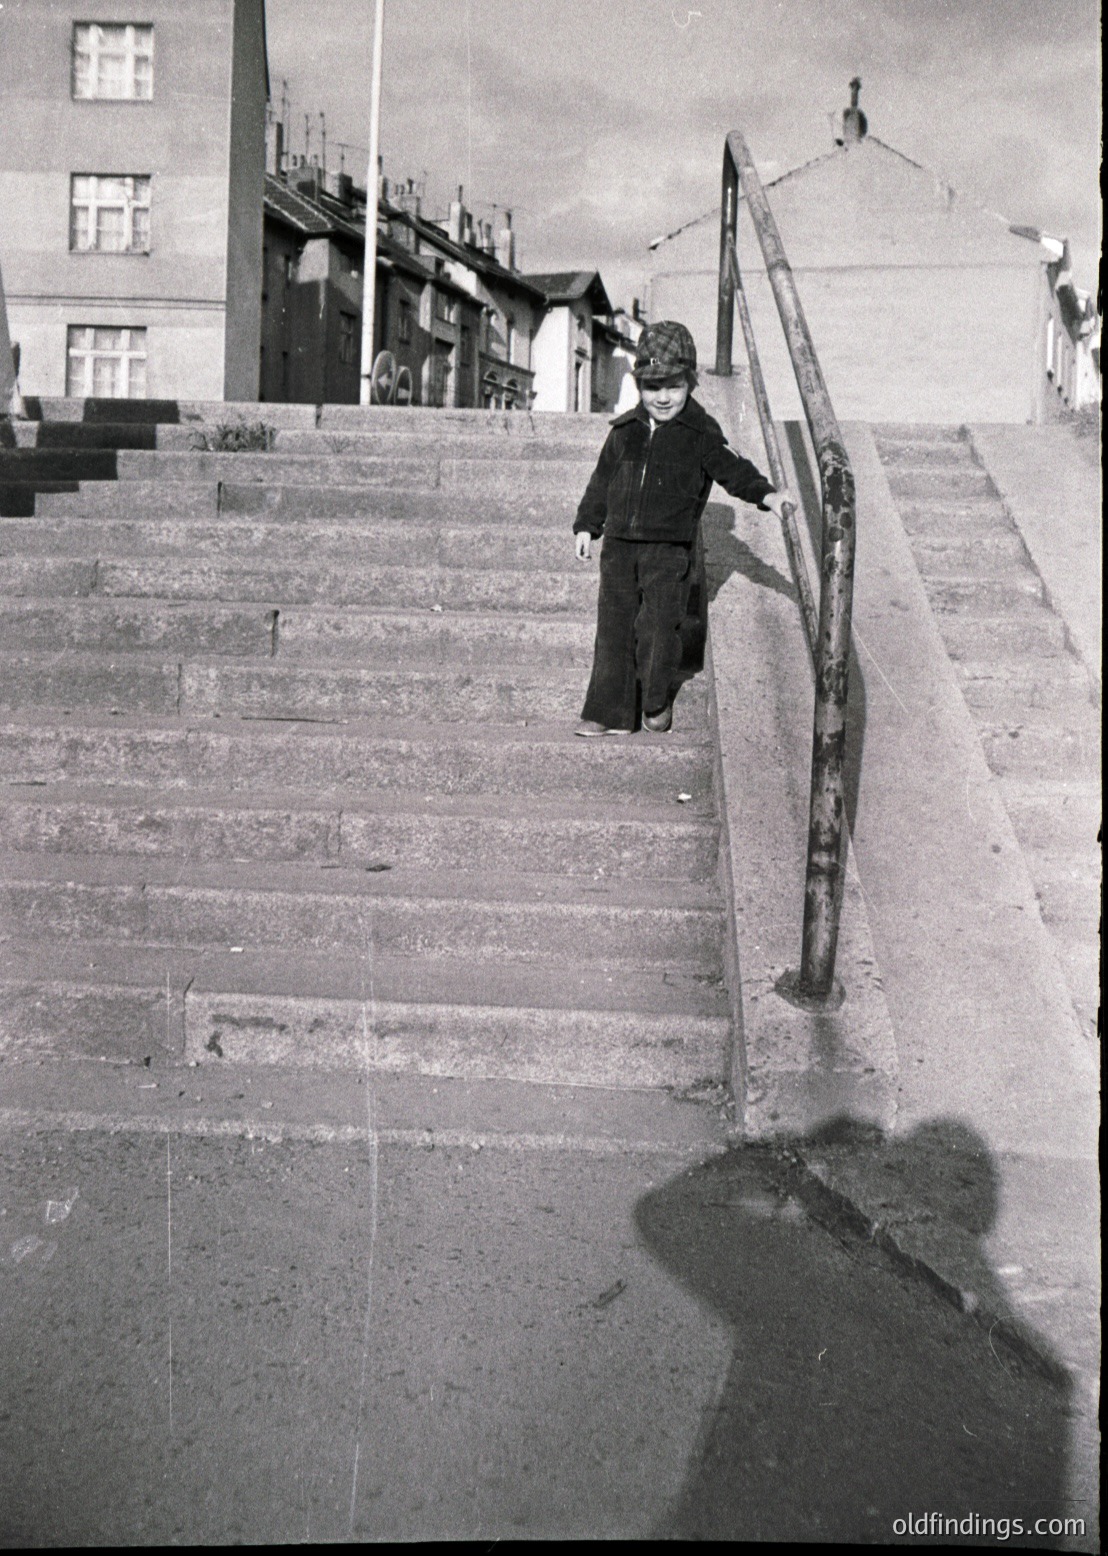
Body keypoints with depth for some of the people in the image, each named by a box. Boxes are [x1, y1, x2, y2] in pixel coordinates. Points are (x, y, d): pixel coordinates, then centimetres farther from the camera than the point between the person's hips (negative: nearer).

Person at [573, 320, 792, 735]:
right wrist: (586, 525, 16)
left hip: (669, 548, -4)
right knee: (614, 627, 4)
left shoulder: (701, 435, 1)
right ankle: (611, 713, 10)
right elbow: (602, 479, 19)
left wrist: (765, 494, -18)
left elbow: (732, 469, -2)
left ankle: (657, 703, 16)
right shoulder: (624, 431, 11)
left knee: (659, 626, -7)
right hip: (619, 544, 4)